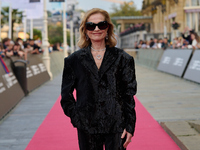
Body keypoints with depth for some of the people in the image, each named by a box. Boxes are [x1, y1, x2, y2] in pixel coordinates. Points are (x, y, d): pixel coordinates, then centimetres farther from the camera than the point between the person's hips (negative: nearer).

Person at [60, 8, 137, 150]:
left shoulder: (122, 58, 3)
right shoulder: (74, 60, 5)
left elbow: (129, 94, 2)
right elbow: (66, 94, 10)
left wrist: (129, 126, -3)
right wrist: (75, 117, -1)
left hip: (116, 126, -1)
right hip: (87, 127, 1)